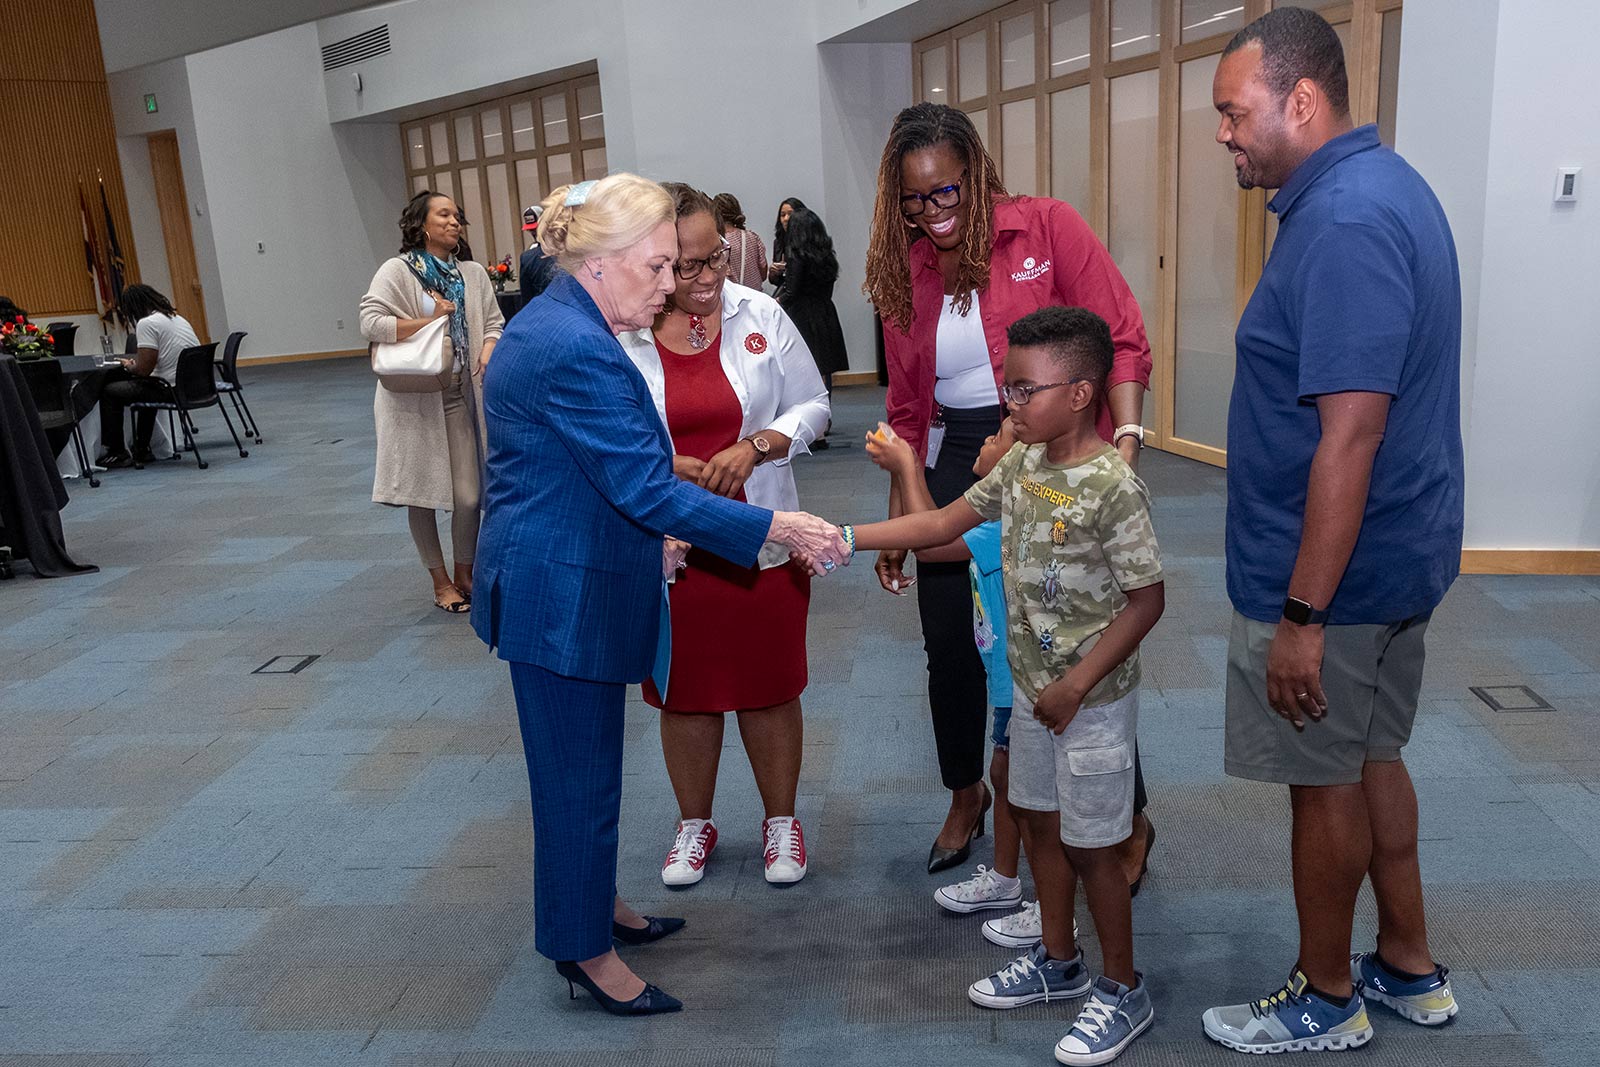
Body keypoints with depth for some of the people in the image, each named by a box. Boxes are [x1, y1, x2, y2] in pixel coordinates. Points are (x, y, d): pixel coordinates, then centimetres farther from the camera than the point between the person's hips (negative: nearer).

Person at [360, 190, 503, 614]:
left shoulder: (473, 274, 9)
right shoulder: (397, 271, -4)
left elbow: (494, 323, 11)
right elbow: (370, 323, -12)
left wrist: (488, 353, -10)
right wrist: (428, 321, -15)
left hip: (460, 396, 3)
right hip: (413, 398, -3)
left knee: (468, 496, 1)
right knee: (421, 492, 5)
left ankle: (464, 572, 24)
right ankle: (440, 581, 22)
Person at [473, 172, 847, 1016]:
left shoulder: (553, 323, 9)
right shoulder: (577, 351, -25)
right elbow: (648, 488, -26)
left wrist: (646, 534, 16)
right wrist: (779, 528, -23)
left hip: (557, 582, 10)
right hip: (565, 595, -10)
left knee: (586, 761, 22)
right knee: (579, 772, 5)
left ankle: (592, 903, 41)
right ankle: (586, 951, 22)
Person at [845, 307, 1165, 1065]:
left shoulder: (1112, 486, -23)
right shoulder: (1022, 465, 1)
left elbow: (1147, 599, -20)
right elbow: (944, 523, 6)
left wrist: (1076, 685, -20)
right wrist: (845, 537, 0)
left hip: (1092, 697, -8)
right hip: (1031, 685, 8)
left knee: (1091, 846, 5)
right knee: (1038, 821, 20)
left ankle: (1122, 990, 26)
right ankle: (1058, 962, 40)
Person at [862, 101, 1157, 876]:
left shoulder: (1046, 229, -6)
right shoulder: (905, 271, 7)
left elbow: (1121, 340, -10)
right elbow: (907, 409, 12)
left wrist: (1126, 438, -25)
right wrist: (897, 523, 11)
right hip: (954, 469, 5)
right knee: (950, 648, 12)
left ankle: (1128, 820, 25)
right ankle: (966, 796, 38)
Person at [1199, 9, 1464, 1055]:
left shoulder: (1345, 222, -23)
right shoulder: (1387, 185, 10)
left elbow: (1350, 434, -28)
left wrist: (1303, 616, -25)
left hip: (1334, 573, -10)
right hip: (1400, 552, 10)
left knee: (1325, 781, 7)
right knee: (1372, 758, 21)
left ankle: (1328, 1001, 27)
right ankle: (1410, 969, 38)